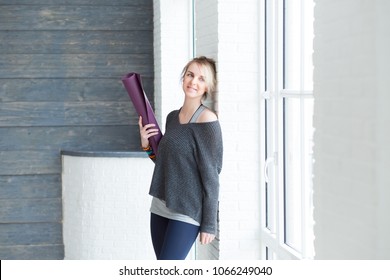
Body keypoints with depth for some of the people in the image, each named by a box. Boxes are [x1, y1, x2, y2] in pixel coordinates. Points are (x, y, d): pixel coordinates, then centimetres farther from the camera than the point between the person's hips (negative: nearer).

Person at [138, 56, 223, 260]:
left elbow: (211, 175, -13)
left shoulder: (206, 119, -12)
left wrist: (209, 224, -14)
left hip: (187, 212, -7)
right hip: (160, 208, 7)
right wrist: (147, 144, 1)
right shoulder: (172, 117, 9)